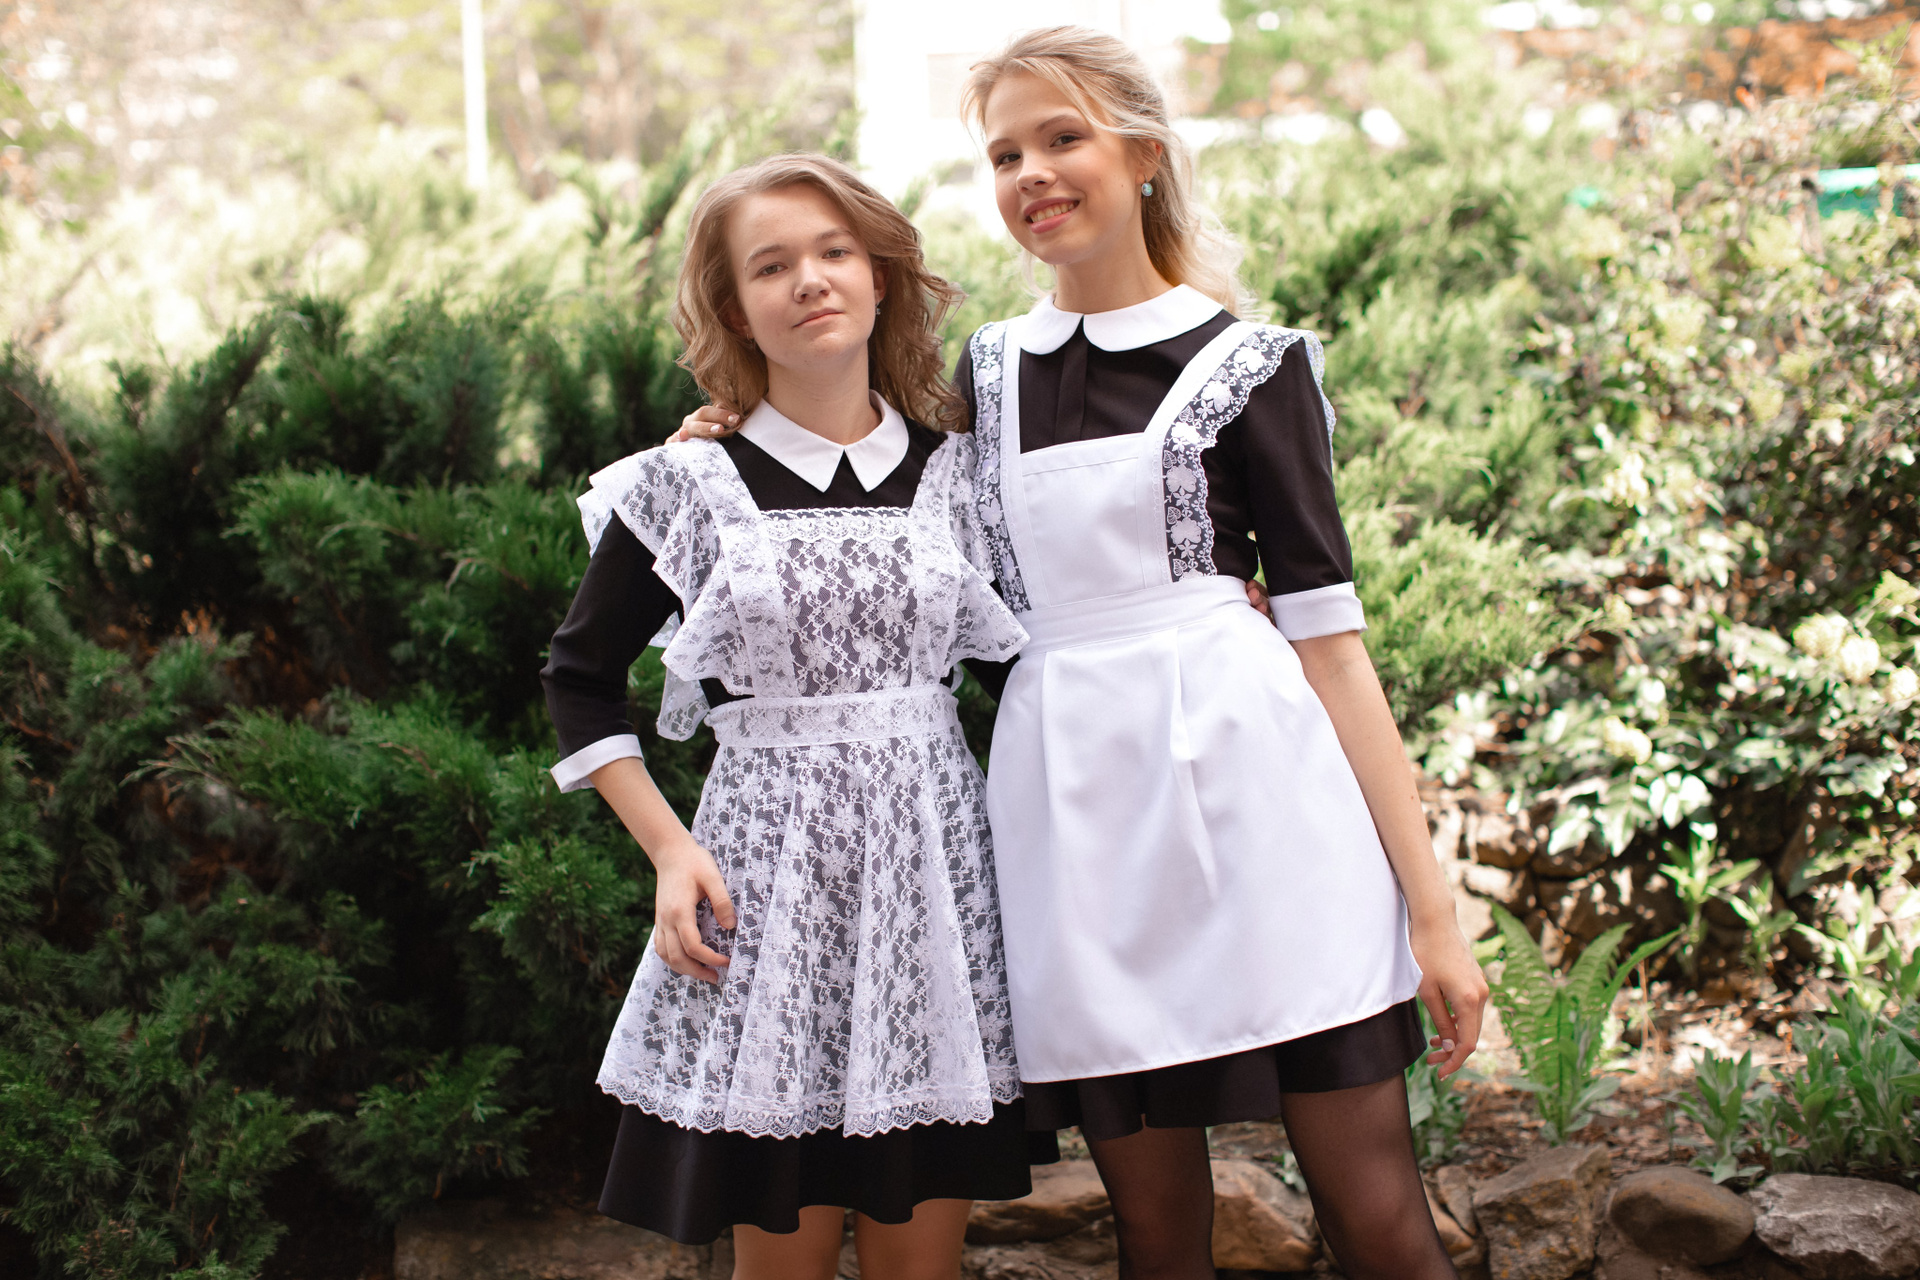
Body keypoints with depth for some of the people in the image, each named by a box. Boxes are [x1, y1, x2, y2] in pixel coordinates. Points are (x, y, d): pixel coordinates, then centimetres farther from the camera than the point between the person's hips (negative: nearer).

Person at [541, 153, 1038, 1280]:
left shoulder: (955, 471, 7)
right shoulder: (689, 486, 0)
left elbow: (1013, 657, 16)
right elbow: (583, 679, 8)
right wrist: (671, 849, -3)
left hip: (938, 859, 2)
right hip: (768, 867, -2)